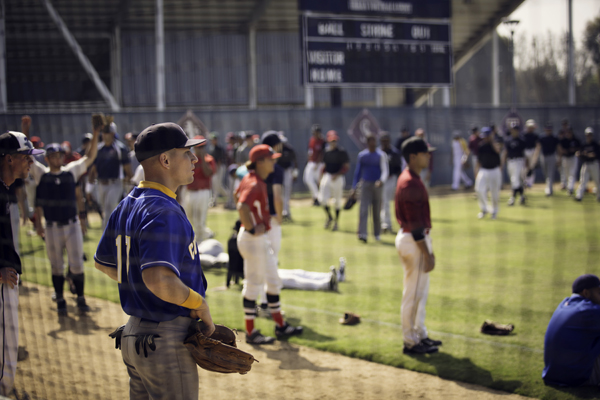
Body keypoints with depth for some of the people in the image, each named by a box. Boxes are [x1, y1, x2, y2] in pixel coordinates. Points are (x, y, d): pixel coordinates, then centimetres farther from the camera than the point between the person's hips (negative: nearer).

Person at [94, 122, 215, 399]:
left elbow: (103, 262, 23)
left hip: (133, 334, 10)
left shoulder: (127, 206, 9)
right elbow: (158, 280, -35)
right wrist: (200, 304, -20)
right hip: (167, 342, -10)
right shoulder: (163, 212, -22)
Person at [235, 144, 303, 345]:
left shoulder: (251, 179, 8)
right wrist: (251, 229, -27)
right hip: (253, 239, -11)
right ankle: (251, 333, 9)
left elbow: (239, 195, 25)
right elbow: (242, 207, -38)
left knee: (273, 281, 17)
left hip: (261, 240, 11)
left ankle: (280, 326, 27)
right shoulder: (255, 184, -22)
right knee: (253, 285, -1)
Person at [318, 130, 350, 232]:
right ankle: (329, 217, 17)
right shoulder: (326, 151, 8)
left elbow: (346, 167, -8)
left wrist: (337, 175, -19)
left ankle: (336, 222, 19)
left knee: (337, 201, 5)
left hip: (338, 178, -4)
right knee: (322, 199, -8)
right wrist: (321, 178, 13)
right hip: (327, 177, 4)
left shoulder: (342, 152, -7)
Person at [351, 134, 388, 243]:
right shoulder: (362, 155, 6)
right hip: (366, 185, 0)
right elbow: (358, 172, 11)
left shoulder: (381, 155, 0)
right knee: (363, 210, -13)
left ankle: (377, 233, 22)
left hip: (377, 185, 0)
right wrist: (354, 188, 7)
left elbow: (385, 171, -9)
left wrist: (381, 181, -29)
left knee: (377, 211, 7)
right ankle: (362, 234, -20)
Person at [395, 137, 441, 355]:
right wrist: (427, 253, -21)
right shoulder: (411, 184, -22)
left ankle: (419, 335, 30)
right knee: (414, 294, 0)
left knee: (420, 291, 19)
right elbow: (415, 224, -23)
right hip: (413, 241, -10)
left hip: (411, 237, 10)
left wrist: (427, 250, 20)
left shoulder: (408, 178, 10)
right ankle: (411, 342, 9)